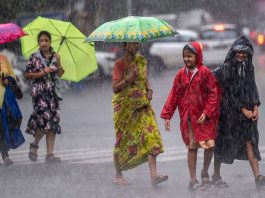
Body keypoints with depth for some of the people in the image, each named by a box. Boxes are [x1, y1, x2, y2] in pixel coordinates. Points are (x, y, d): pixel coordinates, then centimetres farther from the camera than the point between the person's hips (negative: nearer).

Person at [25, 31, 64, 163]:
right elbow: (27, 74, -2)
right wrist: (42, 73, -12)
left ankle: (50, 154, 0)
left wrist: (58, 63, -8)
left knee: (53, 121, -2)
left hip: (53, 92, 4)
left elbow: (60, 74, 10)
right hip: (39, 91, -4)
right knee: (44, 118, -17)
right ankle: (34, 144, 9)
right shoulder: (34, 57, 1)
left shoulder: (55, 56, 10)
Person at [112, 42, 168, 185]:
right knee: (123, 140, 4)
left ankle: (153, 175, -17)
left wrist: (149, 90, 2)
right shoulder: (120, 64, -6)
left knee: (151, 136, -11)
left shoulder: (141, 61, 10)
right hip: (124, 107, -4)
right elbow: (115, 88, -12)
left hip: (142, 105, 5)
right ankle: (118, 176, 18)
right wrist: (128, 79, -25)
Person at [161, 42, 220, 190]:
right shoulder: (181, 74, 4)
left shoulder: (205, 72, -5)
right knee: (192, 147, 3)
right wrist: (167, 115, 1)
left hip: (204, 117, -2)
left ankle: (205, 172, 18)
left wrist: (207, 113, -14)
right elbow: (174, 95, 6)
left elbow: (213, 93, -6)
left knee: (210, 145, -9)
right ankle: (193, 181, 11)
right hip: (188, 116, 2)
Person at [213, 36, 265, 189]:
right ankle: (216, 175, 19)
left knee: (249, 141, -3)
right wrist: (243, 110, -14)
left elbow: (253, 88, 11)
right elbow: (229, 93, -13)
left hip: (247, 111, 5)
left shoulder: (248, 68, 8)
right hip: (229, 111, -5)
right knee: (223, 141, 5)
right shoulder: (225, 69, -10)